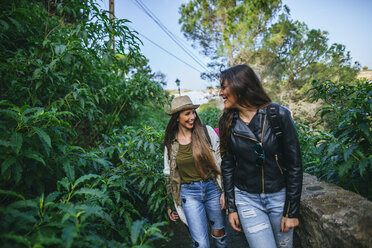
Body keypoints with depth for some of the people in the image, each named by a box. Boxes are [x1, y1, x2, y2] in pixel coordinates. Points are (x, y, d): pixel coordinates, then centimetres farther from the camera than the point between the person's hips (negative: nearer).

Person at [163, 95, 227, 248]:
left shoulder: (206, 131, -5)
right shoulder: (170, 142, 0)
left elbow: (221, 162, -3)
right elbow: (169, 174, 9)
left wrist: (225, 191, -5)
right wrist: (170, 204, 11)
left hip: (213, 188, 0)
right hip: (189, 193, 0)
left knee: (219, 234, 17)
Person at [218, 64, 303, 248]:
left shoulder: (279, 115, -13)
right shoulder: (227, 122, -5)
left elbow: (294, 165, -9)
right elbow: (227, 166, 1)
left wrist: (292, 211, -7)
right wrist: (231, 208, 3)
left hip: (280, 196, 0)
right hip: (247, 199, 1)